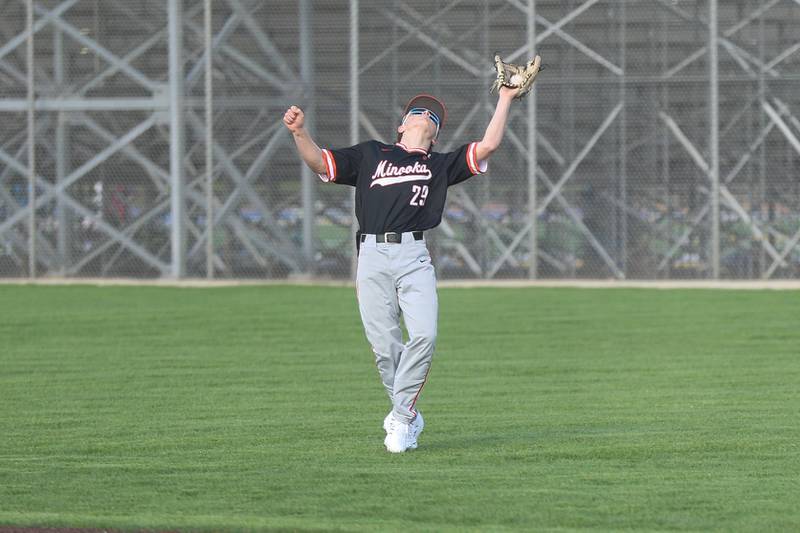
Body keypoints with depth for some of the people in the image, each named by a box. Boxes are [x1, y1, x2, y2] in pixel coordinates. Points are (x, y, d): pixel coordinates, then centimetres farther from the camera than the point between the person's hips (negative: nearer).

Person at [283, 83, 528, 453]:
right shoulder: (370, 154, 22)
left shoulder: (441, 165, 21)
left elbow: (488, 145, 12)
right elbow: (318, 162, 15)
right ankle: (408, 416, 12)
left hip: (414, 258, 0)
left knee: (424, 334, -19)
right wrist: (299, 132, -2)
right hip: (372, 256, 0)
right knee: (384, 346, -5)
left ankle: (401, 417, -9)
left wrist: (505, 100, 12)